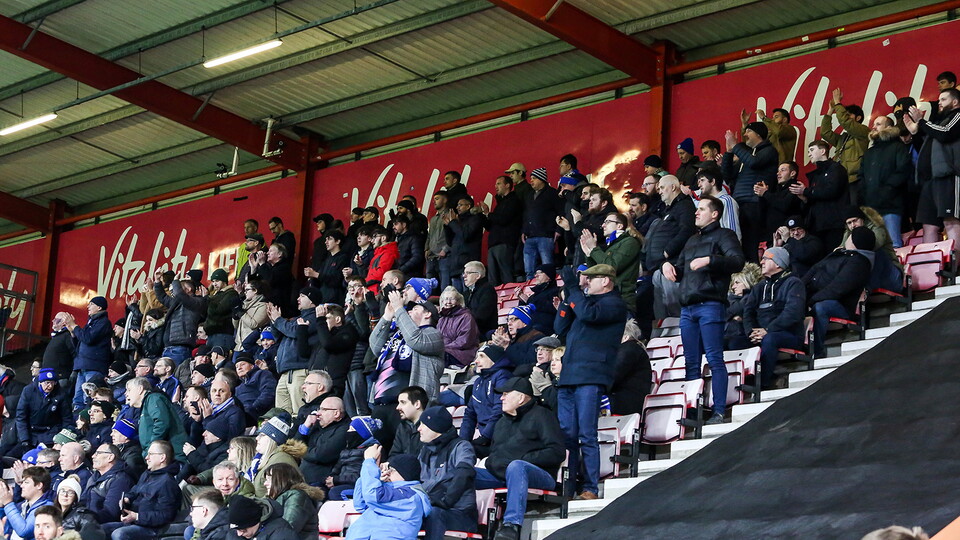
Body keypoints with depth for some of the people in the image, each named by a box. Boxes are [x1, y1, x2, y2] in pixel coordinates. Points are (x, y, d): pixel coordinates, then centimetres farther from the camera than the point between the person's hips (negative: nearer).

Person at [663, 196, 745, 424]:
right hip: (688, 307, 8)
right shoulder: (692, 240, 27)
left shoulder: (723, 235, 3)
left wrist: (709, 260, -24)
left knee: (714, 359, -11)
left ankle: (719, 411, -12)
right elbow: (680, 272, 33)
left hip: (710, 305, -8)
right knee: (691, 363, 6)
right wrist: (668, 265, 11)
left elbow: (737, 261, -13)